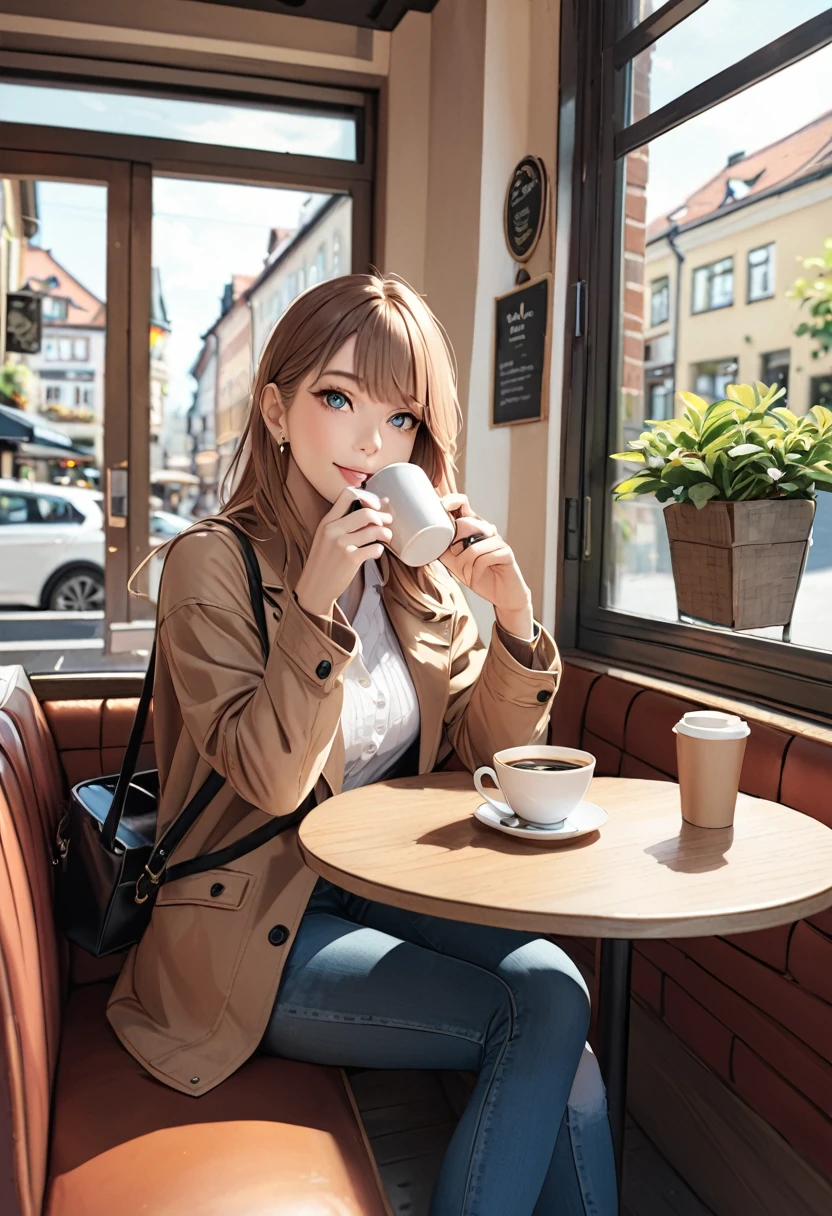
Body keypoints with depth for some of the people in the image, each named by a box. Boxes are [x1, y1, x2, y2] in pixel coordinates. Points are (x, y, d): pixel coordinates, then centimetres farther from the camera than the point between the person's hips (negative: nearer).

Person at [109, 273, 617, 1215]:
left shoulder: (419, 567, 4)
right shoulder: (213, 563, -12)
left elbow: (482, 751, 3)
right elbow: (272, 781, -19)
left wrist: (514, 620, -13)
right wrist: (316, 607, -29)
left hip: (388, 889, 6)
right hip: (256, 925, -5)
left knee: (551, 984, -19)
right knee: (546, 1017, -17)